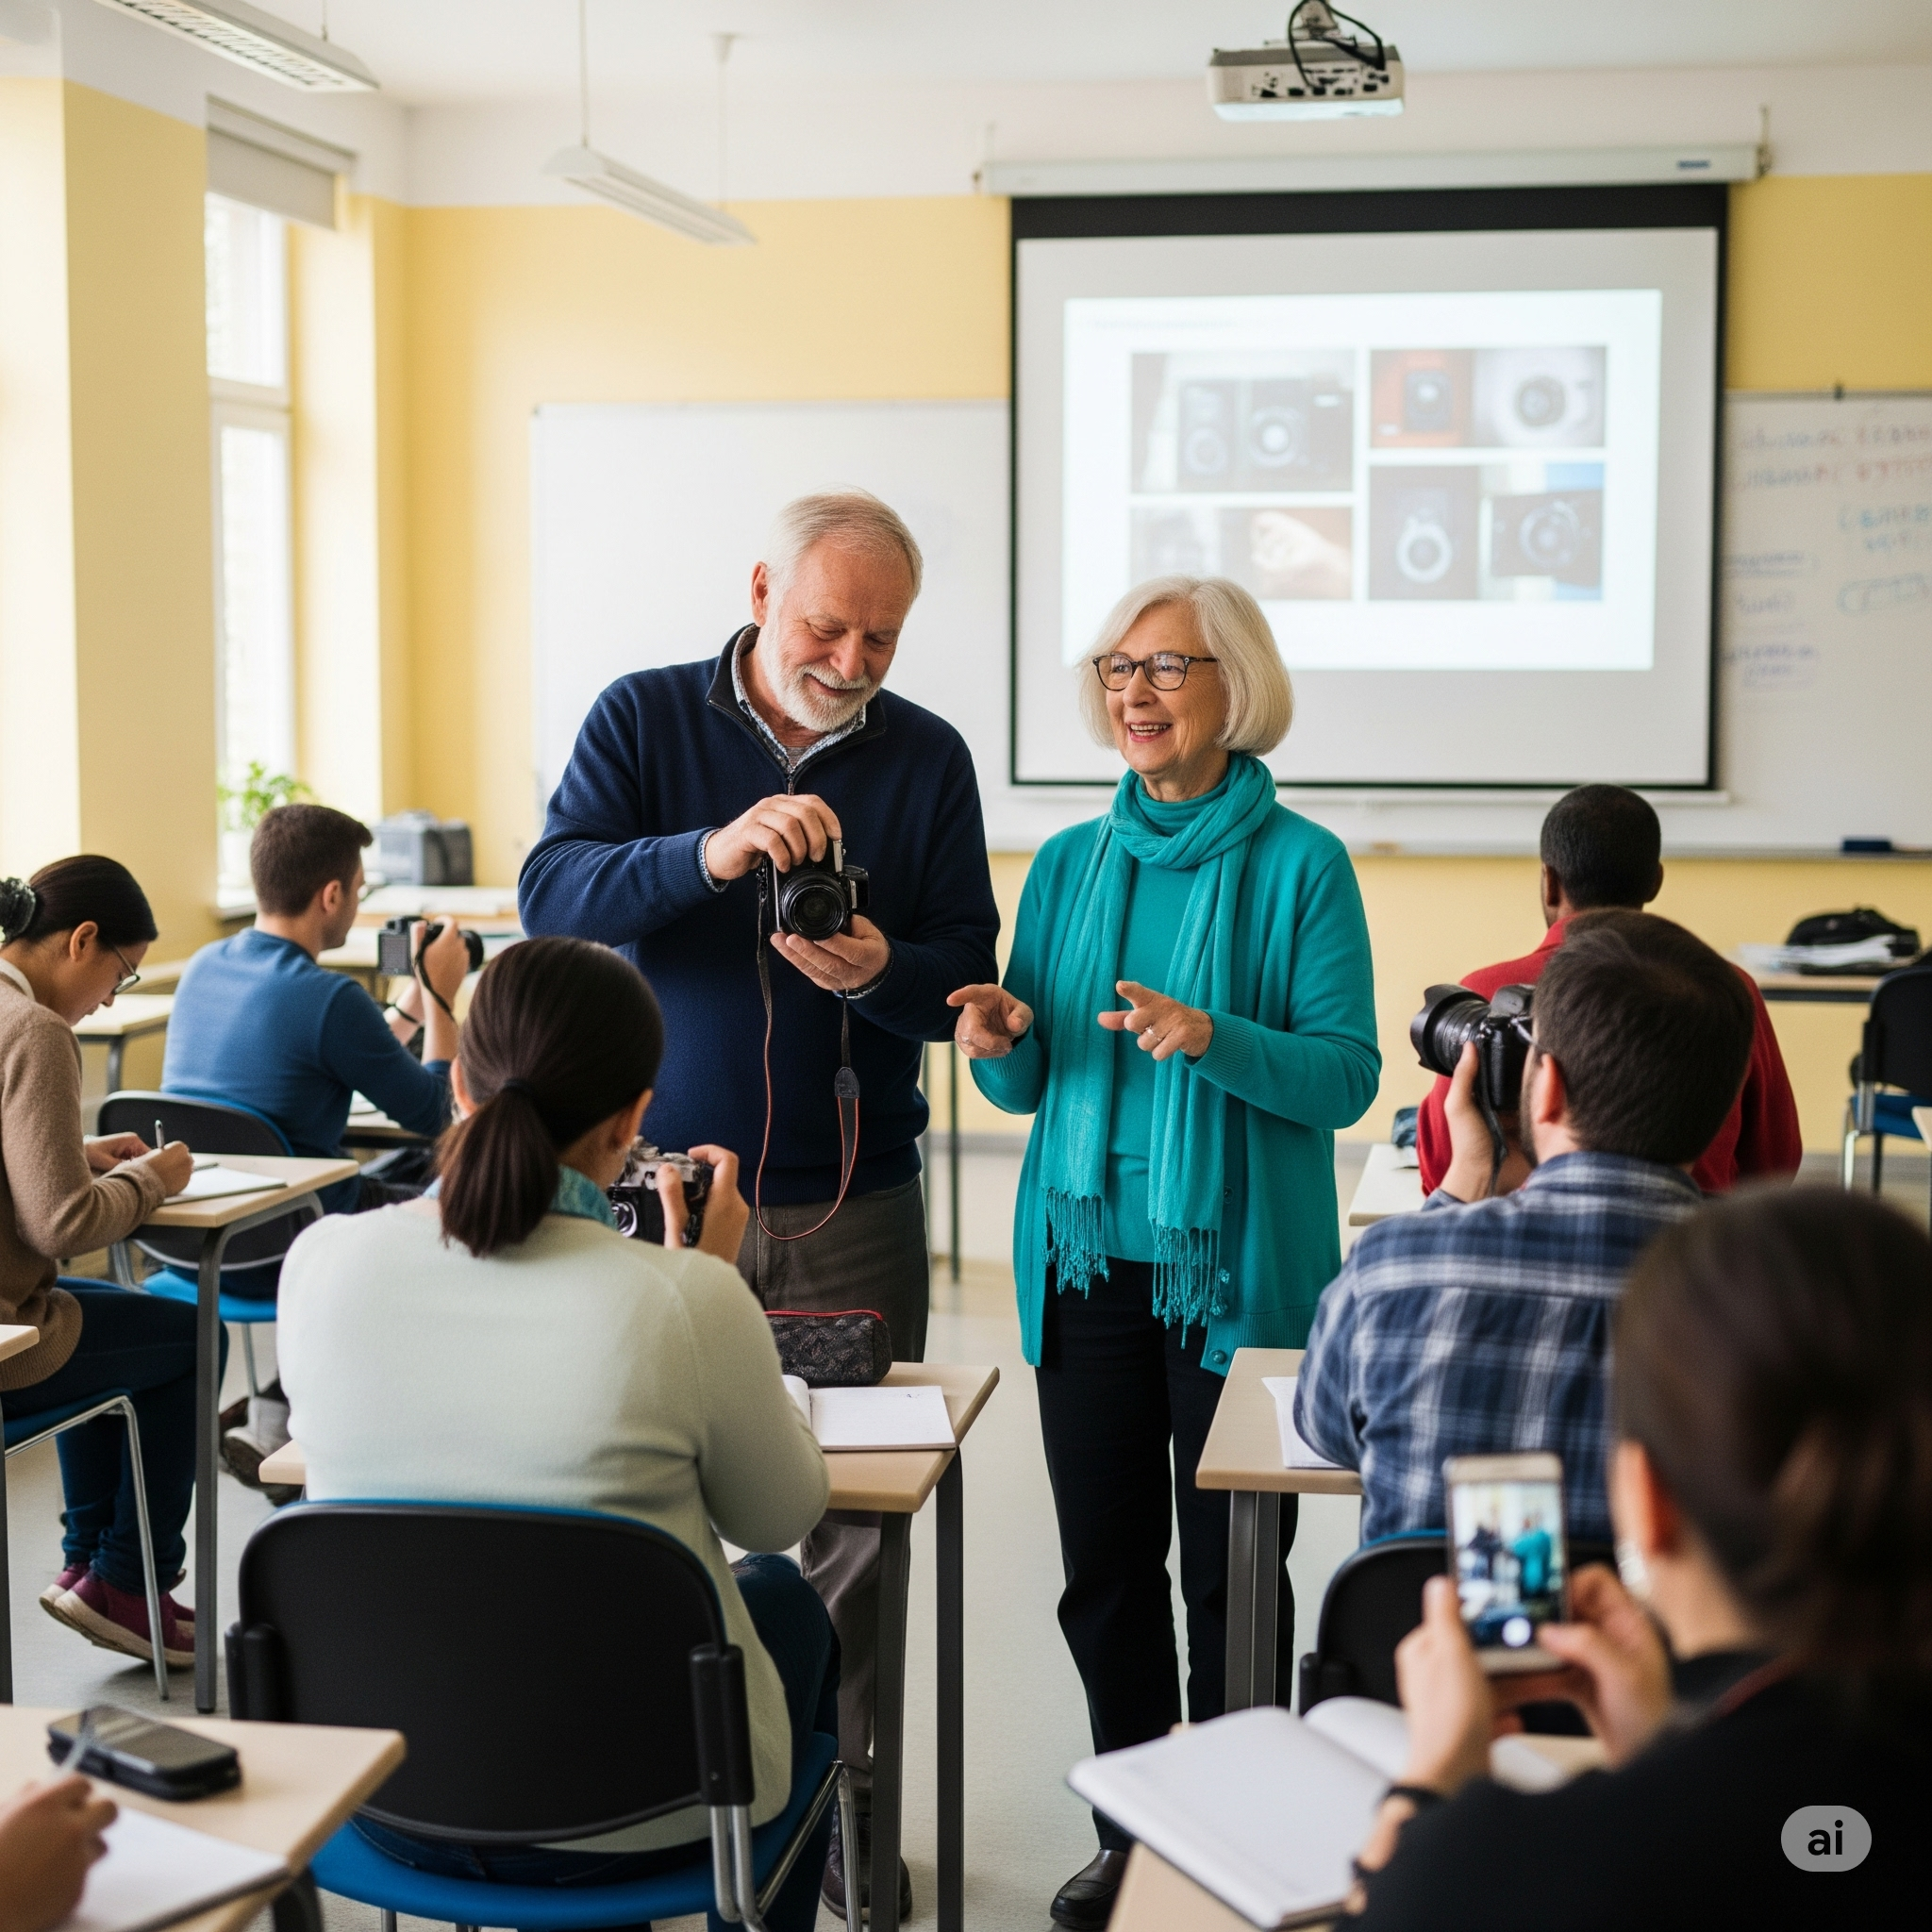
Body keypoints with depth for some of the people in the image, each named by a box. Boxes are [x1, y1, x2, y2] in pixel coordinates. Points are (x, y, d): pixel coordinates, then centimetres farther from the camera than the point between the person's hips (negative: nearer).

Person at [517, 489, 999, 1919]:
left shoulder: (927, 758, 5)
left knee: (848, 1517, 4)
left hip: (854, 1208, 1)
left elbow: (967, 974, 4)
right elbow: (552, 896, -12)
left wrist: (882, 974, -19)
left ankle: (842, 1799, 18)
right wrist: (708, 854, -28)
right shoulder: (646, 718, 1)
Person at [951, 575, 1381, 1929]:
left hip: (1236, 1270, -4)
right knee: (1104, 1565, 10)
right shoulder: (1068, 865, 9)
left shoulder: (1300, 865, -5)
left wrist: (1211, 1039, -25)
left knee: (1229, 1572, 4)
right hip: (1088, 1258, 4)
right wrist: (1006, 1043, -10)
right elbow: (1028, 1086, 13)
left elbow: (1347, 1076, -10)